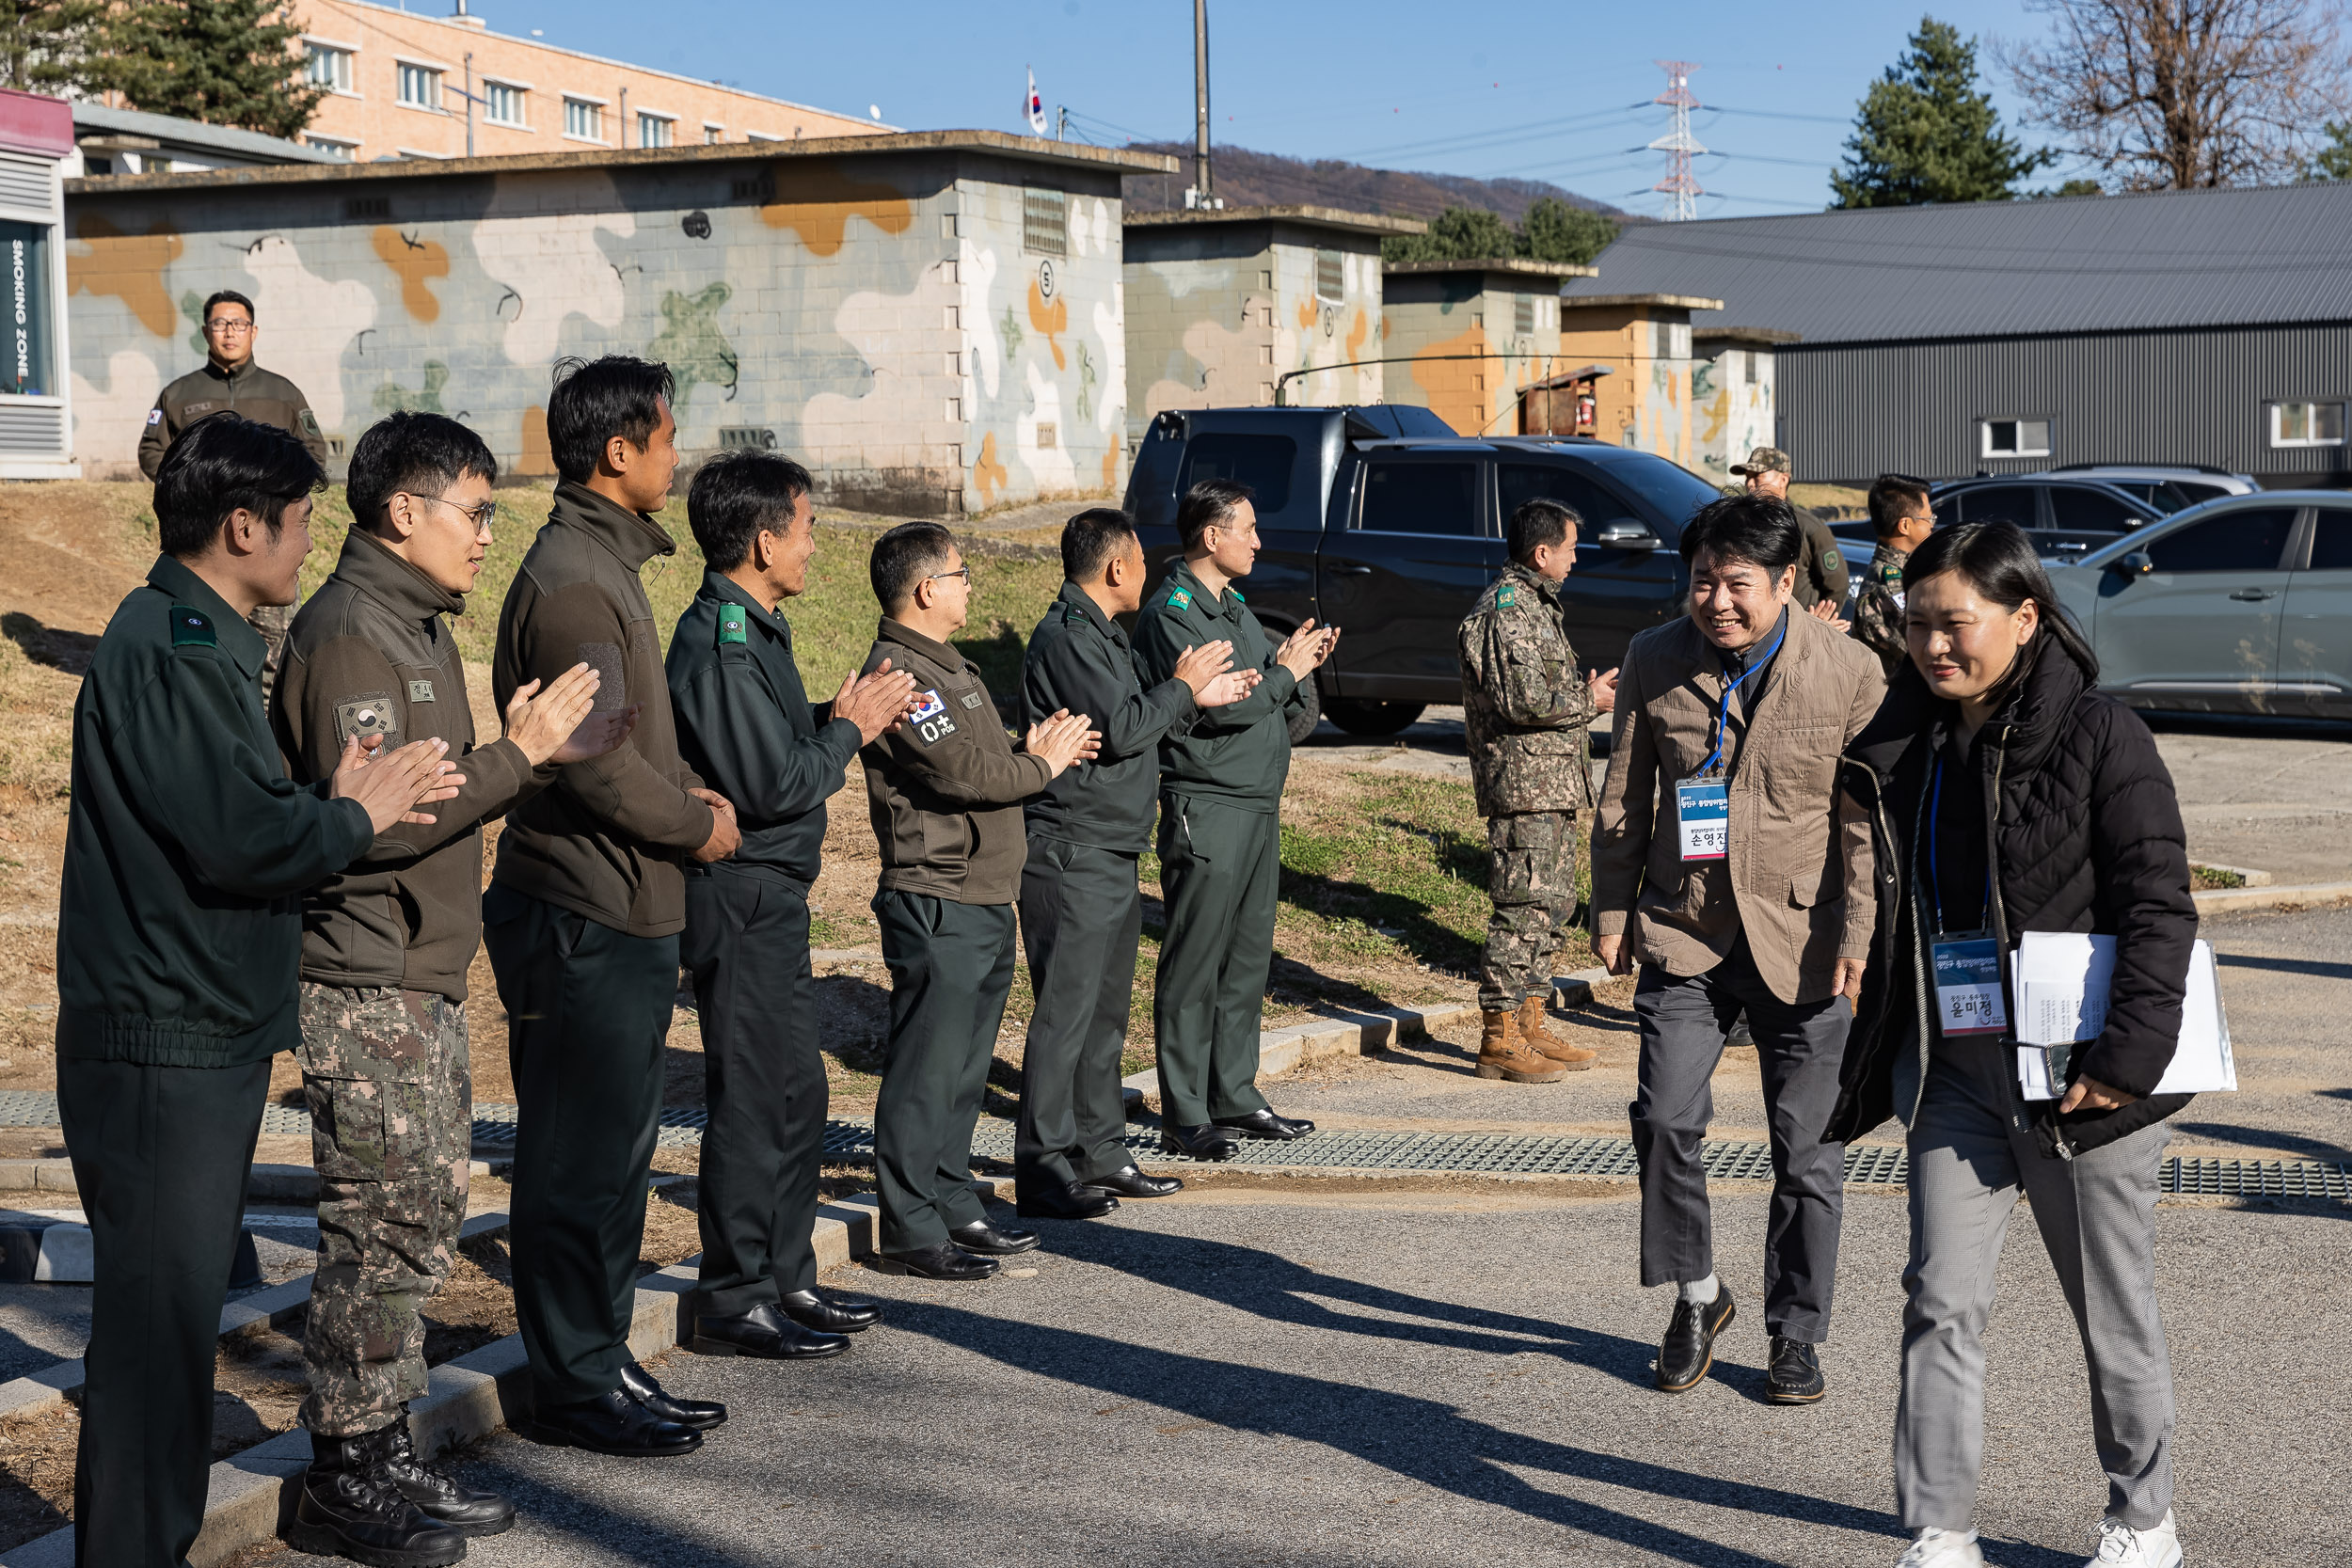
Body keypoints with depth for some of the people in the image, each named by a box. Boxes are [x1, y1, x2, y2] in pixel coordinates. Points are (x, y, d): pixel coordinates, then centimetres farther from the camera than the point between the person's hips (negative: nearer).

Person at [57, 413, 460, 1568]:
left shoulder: (199, 643, 17)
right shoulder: (167, 652, -17)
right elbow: (240, 836, -24)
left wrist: (344, 800, 3)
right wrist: (356, 816, -8)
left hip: (206, 1042, 11)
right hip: (163, 1048, -11)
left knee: (179, 1307, 17)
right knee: (157, 1316, -5)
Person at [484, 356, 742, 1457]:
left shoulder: (604, 563, 15)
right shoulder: (573, 579, -18)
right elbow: (595, 760, -24)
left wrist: (689, 792, 5)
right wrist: (697, 824, -10)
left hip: (623, 912, 10)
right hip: (584, 916, -10)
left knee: (613, 1149, 16)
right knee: (582, 1158, -1)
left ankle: (597, 1361, 26)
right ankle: (576, 1386, 9)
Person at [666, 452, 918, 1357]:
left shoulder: (754, 629, 14)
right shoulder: (719, 645, -18)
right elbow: (774, 784, -23)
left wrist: (846, 717, 4)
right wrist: (850, 729, -9)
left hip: (773, 895, 10)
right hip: (741, 898, -10)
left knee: (795, 1093, 15)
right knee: (754, 1100, -4)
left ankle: (787, 1282, 24)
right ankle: (735, 1304, 4)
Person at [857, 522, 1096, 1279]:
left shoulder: (948, 667, 18)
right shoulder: (900, 673, -15)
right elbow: (961, 772, -24)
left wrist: (1036, 750, 2)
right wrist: (1043, 765, -9)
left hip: (984, 901, 10)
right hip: (937, 904, -10)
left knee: (964, 1068, 16)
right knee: (926, 1069, -4)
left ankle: (953, 1206, 25)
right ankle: (910, 1231, 1)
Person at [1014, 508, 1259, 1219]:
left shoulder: (1099, 633, 19)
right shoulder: (1067, 638, -15)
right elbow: (1121, 729, -20)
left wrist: (1199, 698, 16)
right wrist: (1181, 686, -6)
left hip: (1112, 854, 11)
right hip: (1073, 856, -11)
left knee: (1106, 1009, 15)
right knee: (1065, 1012, -9)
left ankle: (1099, 1153, 23)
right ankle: (1043, 1171, -5)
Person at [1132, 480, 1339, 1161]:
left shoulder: (1232, 604, 18)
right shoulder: (1172, 611, -12)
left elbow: (1263, 693, 18)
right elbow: (1218, 703, -22)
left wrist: (1295, 659, -2)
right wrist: (1287, 671, -9)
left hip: (1259, 805, 9)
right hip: (1207, 809, -9)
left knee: (1247, 958, 13)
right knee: (1194, 966, -4)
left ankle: (1235, 1097, 21)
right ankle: (1184, 1116, 0)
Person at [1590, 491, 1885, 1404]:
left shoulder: (1850, 673, -6)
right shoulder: (1655, 661, 1)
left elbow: (1867, 815, -2)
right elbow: (1624, 796, 9)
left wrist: (1857, 933, -6)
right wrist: (1612, 908, 6)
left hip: (1801, 935, -1)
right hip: (1683, 928, 2)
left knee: (1806, 1148, 5)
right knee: (1665, 1119, -7)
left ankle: (1795, 1334, 21)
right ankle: (1696, 1297, 16)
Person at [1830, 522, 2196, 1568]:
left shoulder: (2100, 736, -10)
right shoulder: (1903, 752, 7)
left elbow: (2159, 906, -13)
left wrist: (2130, 1053, -20)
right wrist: (1878, 1048, 16)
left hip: (2078, 1080, -4)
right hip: (1953, 1071, 5)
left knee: (2112, 1309, 10)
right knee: (1942, 1299, -2)